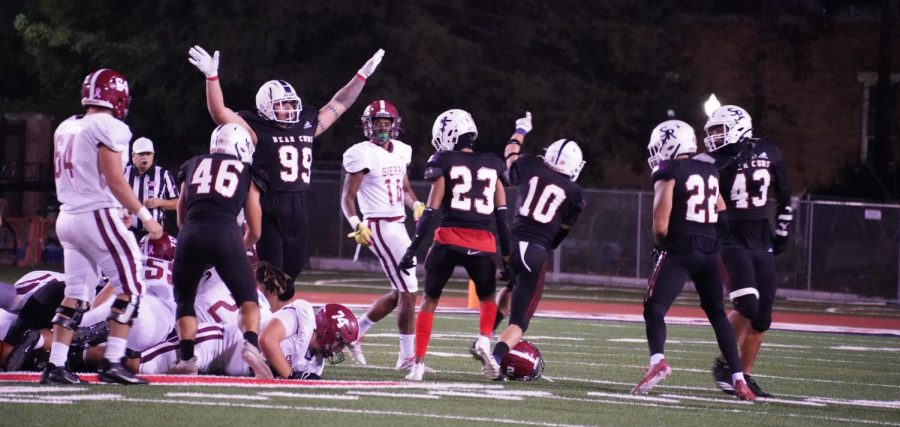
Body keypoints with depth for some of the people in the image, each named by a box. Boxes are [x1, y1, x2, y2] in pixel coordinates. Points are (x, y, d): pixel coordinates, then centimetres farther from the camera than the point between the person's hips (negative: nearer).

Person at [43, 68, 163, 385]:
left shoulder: (66, 128, 13)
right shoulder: (109, 128, -12)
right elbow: (115, 181, -16)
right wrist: (145, 216, -10)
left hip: (67, 217, 8)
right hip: (99, 215, -8)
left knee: (75, 295, 11)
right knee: (129, 288, -1)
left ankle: (55, 365, 7)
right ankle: (113, 362, -7)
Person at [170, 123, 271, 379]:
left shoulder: (192, 166, 25)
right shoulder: (247, 174, 20)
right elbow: (255, 232, 23)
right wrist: (240, 248, 43)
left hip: (191, 233, 1)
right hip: (226, 233, -1)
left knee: (184, 300, 19)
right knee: (248, 299, 10)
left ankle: (187, 358, 7)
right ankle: (251, 344, -16)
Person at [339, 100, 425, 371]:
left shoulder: (401, 151, 12)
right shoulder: (363, 155, -11)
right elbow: (347, 197, -11)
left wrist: (416, 205, 3)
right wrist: (356, 224, -27)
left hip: (398, 225, 9)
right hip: (379, 226, -9)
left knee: (400, 292, 14)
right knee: (409, 290, -9)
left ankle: (355, 333, 26)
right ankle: (407, 357, -3)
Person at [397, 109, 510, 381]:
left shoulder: (444, 164, 2)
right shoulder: (493, 166, 12)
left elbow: (432, 212, -3)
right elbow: (502, 216, 9)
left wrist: (413, 249, 0)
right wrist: (506, 254, 13)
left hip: (449, 240, -2)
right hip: (483, 244, 2)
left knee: (430, 299, 14)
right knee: (488, 298, 26)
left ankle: (419, 363, 6)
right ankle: (484, 340, -2)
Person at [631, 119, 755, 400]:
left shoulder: (667, 174, -5)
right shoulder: (710, 170, 14)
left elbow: (660, 224, -9)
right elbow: (722, 213, 19)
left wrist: (661, 243, 10)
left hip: (679, 250, -6)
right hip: (710, 251, 6)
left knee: (654, 310, -3)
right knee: (717, 314, 17)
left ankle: (658, 360, -32)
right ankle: (739, 380, 12)